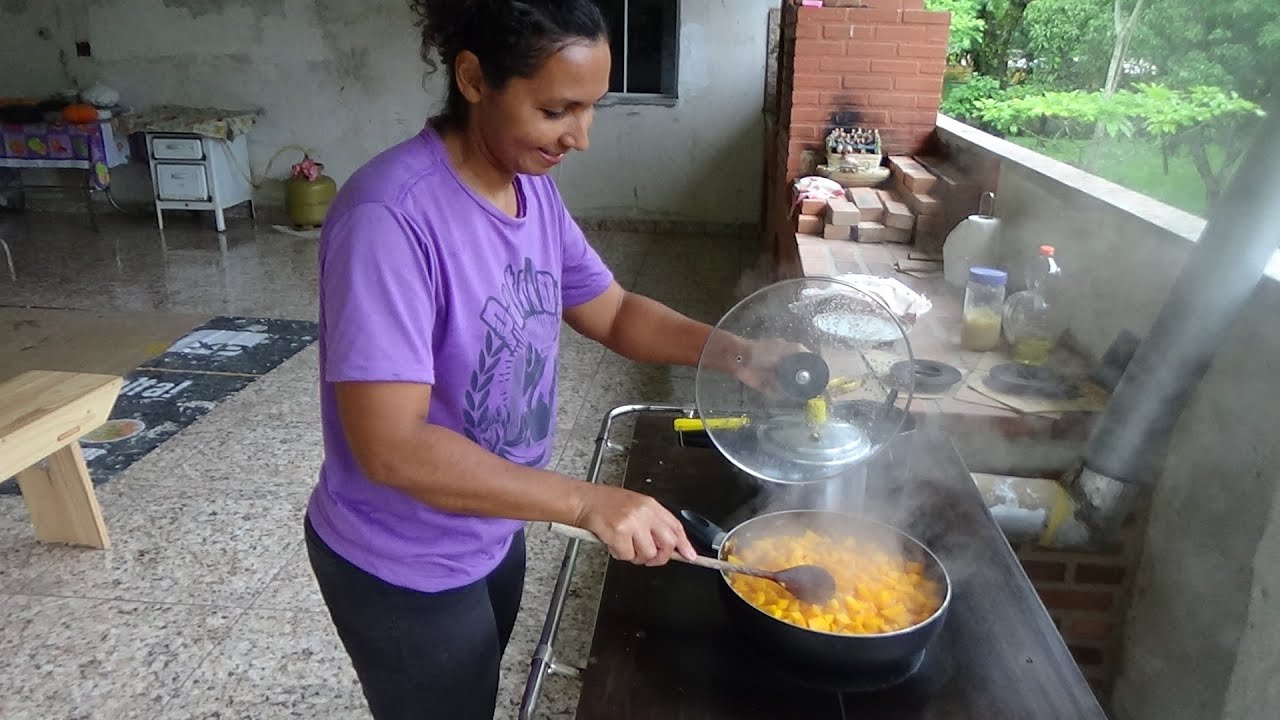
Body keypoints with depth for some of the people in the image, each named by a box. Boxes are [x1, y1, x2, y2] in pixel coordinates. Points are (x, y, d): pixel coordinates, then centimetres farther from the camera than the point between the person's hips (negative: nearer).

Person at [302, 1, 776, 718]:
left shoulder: (533, 188, -5)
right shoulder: (389, 216, -31)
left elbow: (614, 312, 3)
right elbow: (391, 448, -33)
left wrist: (739, 352, -13)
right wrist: (589, 502, -35)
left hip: (493, 536, 8)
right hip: (404, 570, -7)